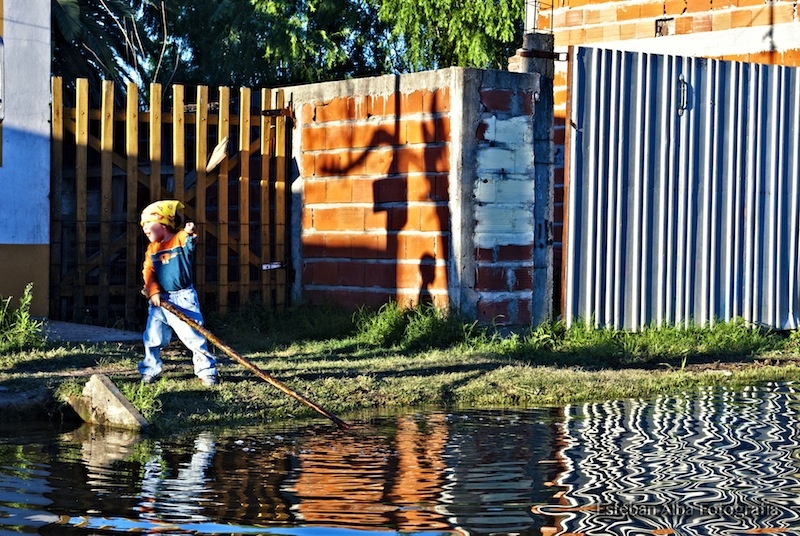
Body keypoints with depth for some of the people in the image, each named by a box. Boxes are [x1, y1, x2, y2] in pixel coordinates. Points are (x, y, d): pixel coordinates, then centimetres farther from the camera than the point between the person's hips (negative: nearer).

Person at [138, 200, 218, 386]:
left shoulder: (180, 239, -5)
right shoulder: (152, 249, 11)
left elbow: (190, 240, -28)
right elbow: (148, 272, 5)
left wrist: (191, 232, -52)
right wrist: (153, 292, -10)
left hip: (183, 298, -5)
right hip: (159, 300, 6)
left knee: (193, 336, -7)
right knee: (152, 338, 10)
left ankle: (207, 371, 1)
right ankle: (149, 371, 24)